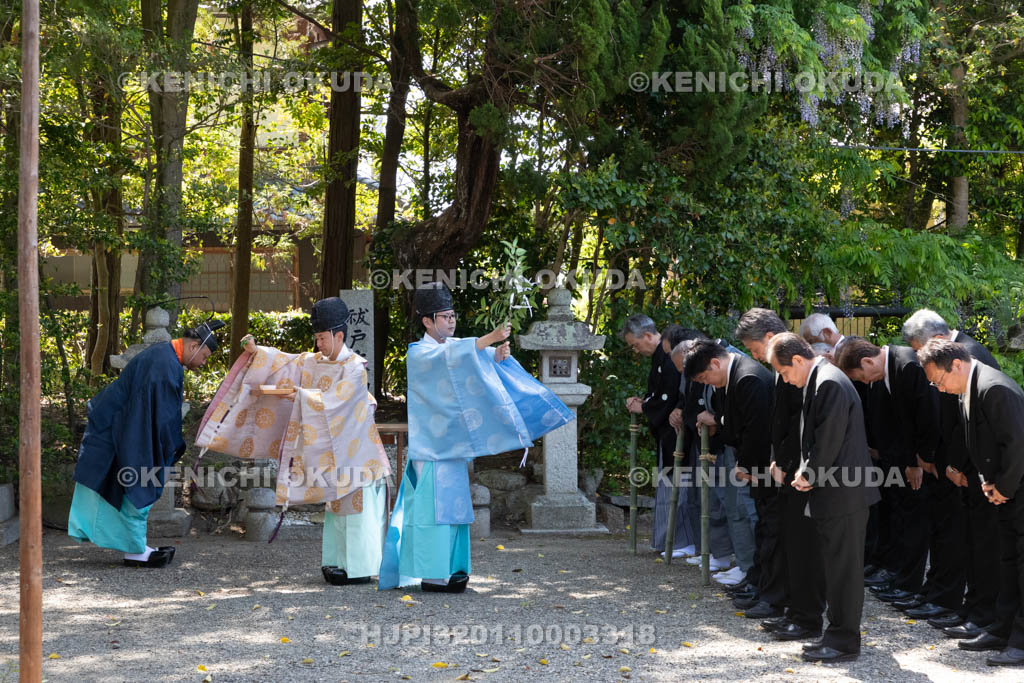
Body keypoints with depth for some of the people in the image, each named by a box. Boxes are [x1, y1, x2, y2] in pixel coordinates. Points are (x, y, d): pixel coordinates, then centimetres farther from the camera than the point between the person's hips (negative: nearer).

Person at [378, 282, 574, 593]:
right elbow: (447, 358, -29)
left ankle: (451, 568, 14)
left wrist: (498, 355, -27)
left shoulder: (457, 346, 13)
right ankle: (431, 575, -7)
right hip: (431, 442, -7)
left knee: (455, 503, 8)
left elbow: (483, 361, -3)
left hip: (455, 438, 7)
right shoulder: (418, 353, -8)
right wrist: (489, 338, -39)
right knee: (435, 503, -9)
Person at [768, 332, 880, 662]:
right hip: (835, 492, 10)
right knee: (838, 565, 16)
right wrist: (806, 471, 8)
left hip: (842, 493, -10)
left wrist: (808, 474, -10)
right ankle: (839, 632, 25)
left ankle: (844, 641, 2)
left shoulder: (829, 383, -18)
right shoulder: (822, 380, 14)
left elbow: (829, 439, -21)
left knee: (843, 566, -4)